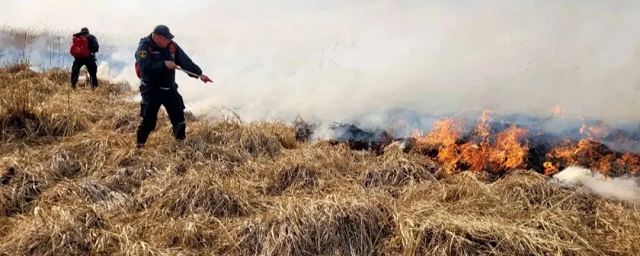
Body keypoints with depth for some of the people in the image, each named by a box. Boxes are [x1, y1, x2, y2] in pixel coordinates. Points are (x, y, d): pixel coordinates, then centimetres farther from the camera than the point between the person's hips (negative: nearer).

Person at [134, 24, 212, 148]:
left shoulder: (172, 46, 1)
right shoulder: (144, 47, -15)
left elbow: (186, 61, 1)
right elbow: (146, 68, -27)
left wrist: (199, 74, -5)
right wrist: (164, 64, -27)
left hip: (169, 88, 6)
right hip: (151, 90, -5)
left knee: (178, 115, 7)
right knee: (148, 119, -7)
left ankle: (181, 141, 21)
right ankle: (139, 143, 10)